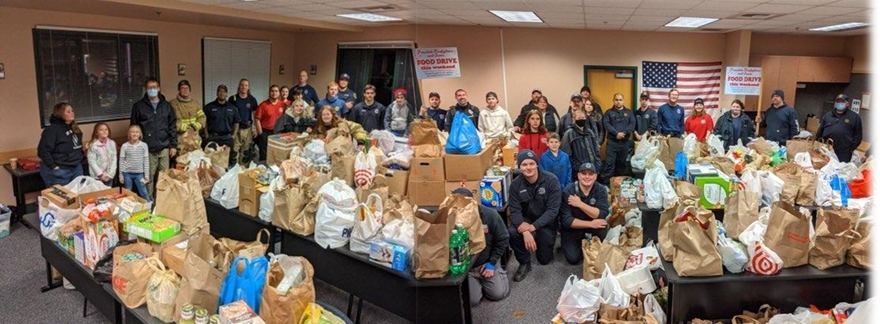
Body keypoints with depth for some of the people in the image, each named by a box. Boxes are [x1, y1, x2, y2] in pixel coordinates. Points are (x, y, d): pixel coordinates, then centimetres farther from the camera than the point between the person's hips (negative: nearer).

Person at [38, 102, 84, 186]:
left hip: (76, 168, 8)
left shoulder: (74, 128, 10)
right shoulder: (52, 129, -15)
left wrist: (79, 159, 12)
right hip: (59, 171, -8)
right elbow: (43, 150, -22)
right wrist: (53, 166, -20)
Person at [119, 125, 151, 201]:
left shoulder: (144, 145, -3)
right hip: (127, 173, 0)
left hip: (139, 173, 0)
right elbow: (121, 161, 0)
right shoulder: (125, 146, -5)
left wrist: (146, 175, -1)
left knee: (144, 193, 3)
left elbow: (146, 160, 1)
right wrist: (121, 175, 0)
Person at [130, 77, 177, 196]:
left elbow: (173, 126, 9)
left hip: (164, 148, 2)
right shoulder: (138, 106, 3)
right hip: (148, 149, -2)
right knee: (149, 178, 2)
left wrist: (173, 145, 3)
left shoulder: (166, 105, 9)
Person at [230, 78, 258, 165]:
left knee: (246, 152, 6)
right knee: (234, 151, -7)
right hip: (235, 128, -2)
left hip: (247, 129, 2)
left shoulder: (252, 100, 5)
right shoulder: (233, 99, -1)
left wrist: (254, 129, 4)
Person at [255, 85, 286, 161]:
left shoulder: (283, 104, 1)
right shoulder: (263, 105, -6)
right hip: (265, 132, -3)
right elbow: (257, 119, -7)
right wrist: (260, 133, -10)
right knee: (264, 154, 4)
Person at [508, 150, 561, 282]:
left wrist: (533, 227, -33)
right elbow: (515, 211, -17)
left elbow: (552, 210, -23)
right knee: (512, 233, -31)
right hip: (526, 219, 1)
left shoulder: (551, 180, -22)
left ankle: (541, 240, 38)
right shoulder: (516, 184, -14)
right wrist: (525, 232, -34)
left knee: (544, 259, 4)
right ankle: (525, 263, -4)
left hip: (546, 222, -1)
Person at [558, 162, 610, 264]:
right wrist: (591, 224, -30)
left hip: (592, 223, 2)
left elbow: (602, 215, -27)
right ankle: (581, 241, 16)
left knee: (602, 224, -31)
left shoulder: (601, 190, -15)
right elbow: (566, 220, -25)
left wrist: (580, 204, -33)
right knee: (573, 258, -17)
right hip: (572, 227, -2)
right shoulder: (568, 191, -22)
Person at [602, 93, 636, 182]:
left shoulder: (629, 112, 12)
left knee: (622, 163, 9)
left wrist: (623, 133, -15)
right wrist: (617, 133, -19)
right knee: (609, 163, -9)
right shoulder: (609, 112, 7)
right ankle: (606, 182, -8)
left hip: (625, 142, 3)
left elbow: (632, 124, 1)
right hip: (612, 142, -2)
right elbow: (607, 125, -6)